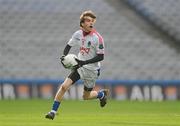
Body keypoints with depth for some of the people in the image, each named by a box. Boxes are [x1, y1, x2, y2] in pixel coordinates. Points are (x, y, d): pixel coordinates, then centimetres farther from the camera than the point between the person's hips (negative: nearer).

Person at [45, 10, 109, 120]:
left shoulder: (97, 38, -21)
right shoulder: (78, 34, -6)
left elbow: (101, 57, -19)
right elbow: (69, 45, 9)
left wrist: (84, 62, -26)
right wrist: (64, 55, -11)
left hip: (92, 69, -4)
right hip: (79, 66, 4)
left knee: (86, 96, 10)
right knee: (64, 86, -14)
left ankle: (102, 94, 42)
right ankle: (53, 112, -6)